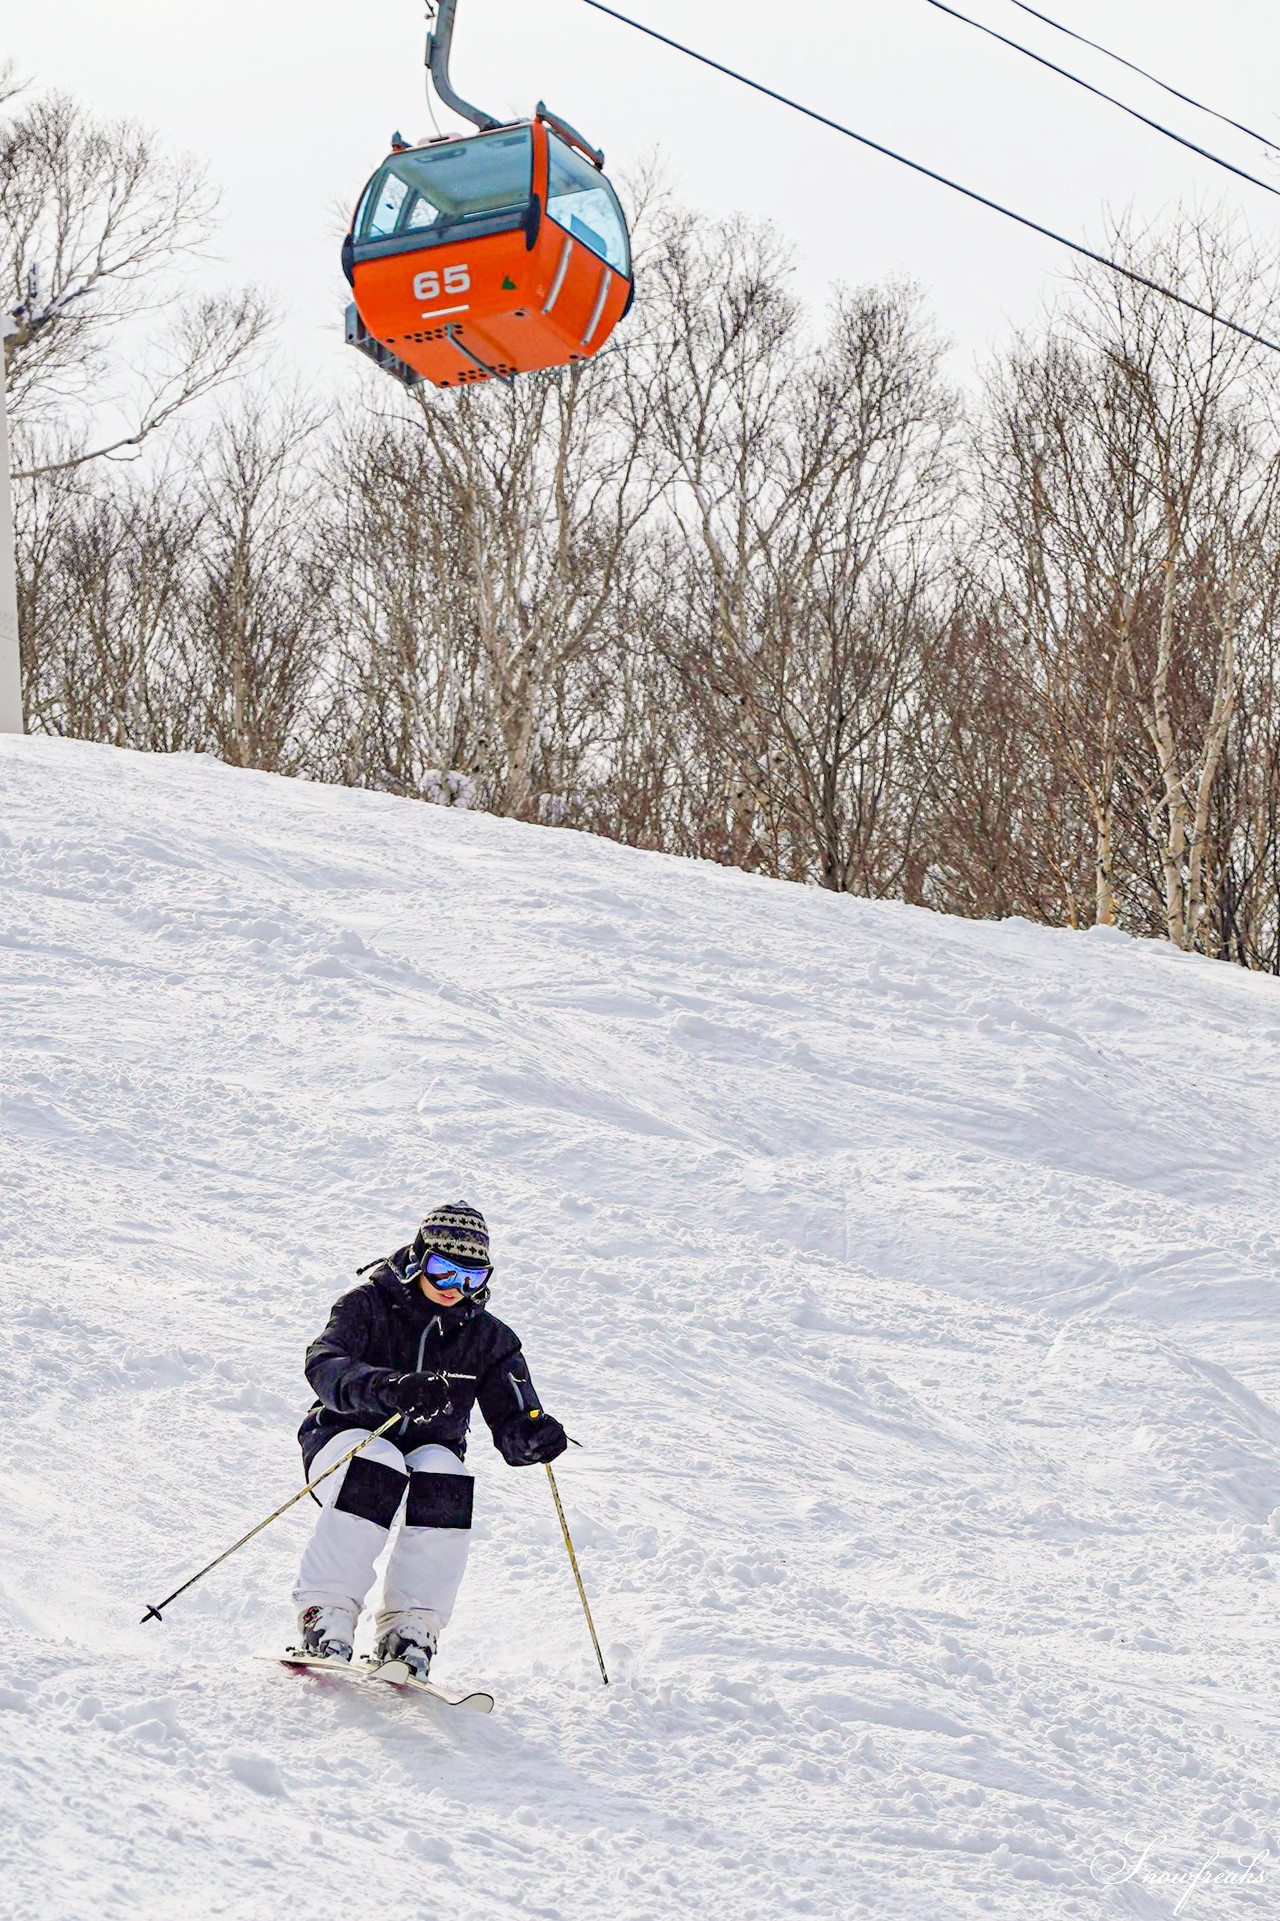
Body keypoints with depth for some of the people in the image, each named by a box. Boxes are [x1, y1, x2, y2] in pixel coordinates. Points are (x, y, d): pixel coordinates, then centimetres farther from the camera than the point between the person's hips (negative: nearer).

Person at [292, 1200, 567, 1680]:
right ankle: (325, 1612, -33)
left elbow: (513, 1428, -5)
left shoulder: (487, 1337, 2)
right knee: (377, 1473, -36)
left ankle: (410, 1627, -28)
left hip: (429, 1450, 3)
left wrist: (536, 1436, -31)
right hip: (348, 1441, -3)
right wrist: (389, 1388, -48)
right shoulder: (369, 1305, -8)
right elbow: (324, 1365, -28)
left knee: (445, 1483, -32)